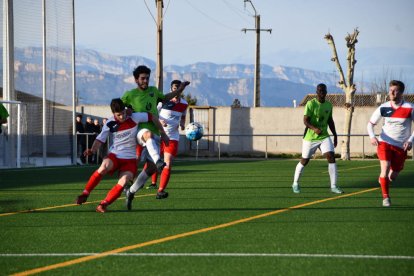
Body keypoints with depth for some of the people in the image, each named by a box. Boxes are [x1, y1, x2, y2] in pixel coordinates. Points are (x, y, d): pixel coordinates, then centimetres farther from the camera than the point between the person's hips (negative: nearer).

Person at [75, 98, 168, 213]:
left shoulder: (134, 118, -10)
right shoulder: (110, 124, -5)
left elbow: (153, 117, 0)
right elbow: (100, 140, -2)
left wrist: (162, 132, 6)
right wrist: (92, 150, -22)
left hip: (130, 159, 0)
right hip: (114, 155, 0)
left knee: (123, 182, -25)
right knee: (103, 168, -33)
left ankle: (103, 205, -16)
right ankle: (85, 193, -20)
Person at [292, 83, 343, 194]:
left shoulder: (328, 105, 5)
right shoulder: (311, 104, -13)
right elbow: (305, 120, -20)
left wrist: (335, 135, 16)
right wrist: (314, 128, -37)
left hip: (324, 137, 4)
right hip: (310, 137, -4)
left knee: (331, 157, -12)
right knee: (304, 161, 6)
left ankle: (334, 186, -10)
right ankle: (295, 184, 26)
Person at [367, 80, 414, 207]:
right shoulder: (383, 108, -4)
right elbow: (370, 123, 7)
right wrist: (372, 136, -12)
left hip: (401, 146, 0)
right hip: (384, 143, 0)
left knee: (393, 176, 7)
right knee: (385, 168, -22)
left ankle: (383, 179, 43)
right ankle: (385, 197, -12)